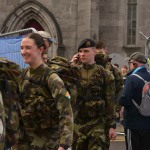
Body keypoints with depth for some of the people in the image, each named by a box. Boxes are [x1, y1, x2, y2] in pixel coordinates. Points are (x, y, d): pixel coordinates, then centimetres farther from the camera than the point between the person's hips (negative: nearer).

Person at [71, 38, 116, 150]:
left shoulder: (105, 74, -1)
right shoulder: (75, 71, 8)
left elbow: (110, 102, -2)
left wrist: (112, 126, -6)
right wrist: (71, 67, -7)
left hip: (97, 122, -3)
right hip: (78, 121, 4)